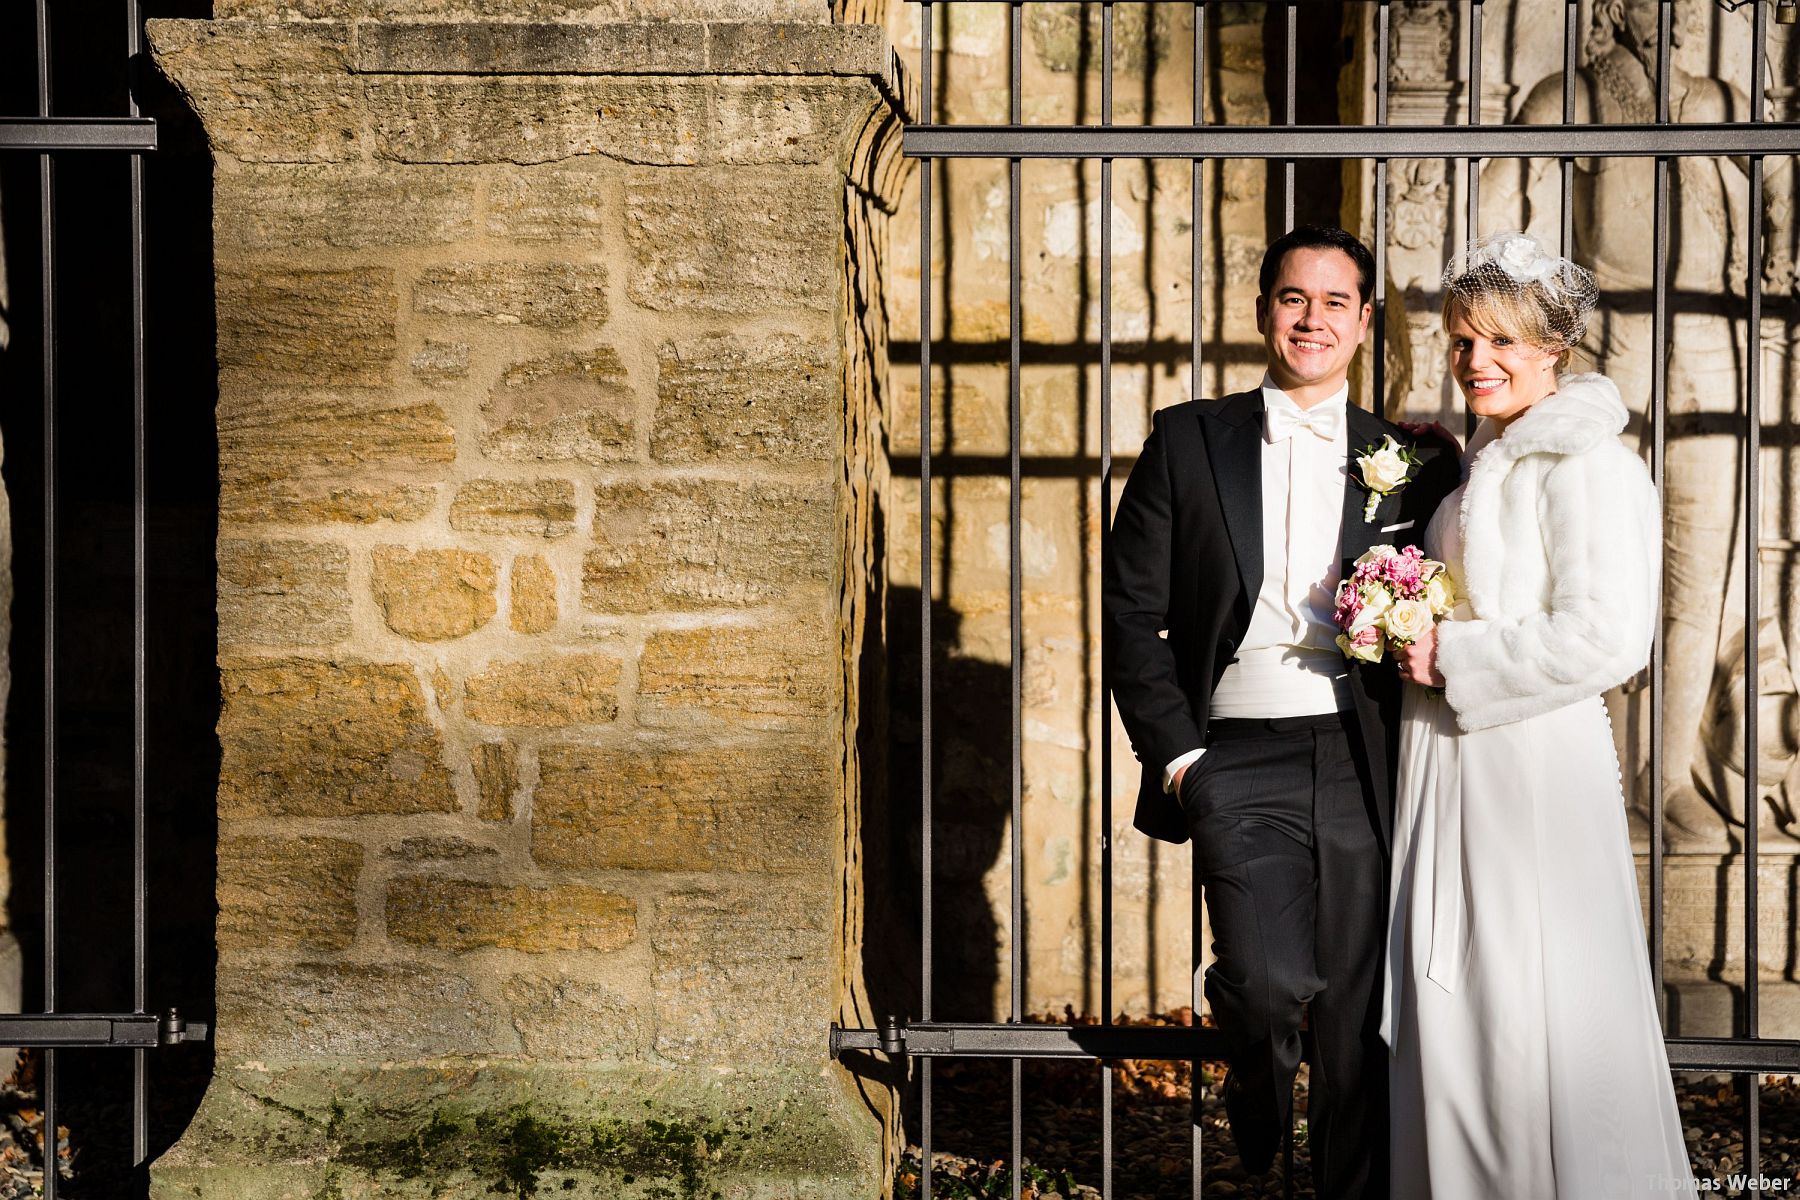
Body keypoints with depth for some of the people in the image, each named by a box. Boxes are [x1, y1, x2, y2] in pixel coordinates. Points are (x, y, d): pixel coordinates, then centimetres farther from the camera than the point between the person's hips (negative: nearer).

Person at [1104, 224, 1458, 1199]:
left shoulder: (1414, 460, 10)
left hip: (1363, 762, 2)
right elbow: (1129, 605, 4)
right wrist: (1173, 753, -3)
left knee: (1359, 1008, 5)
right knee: (1267, 981, -16)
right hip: (1238, 759, -1)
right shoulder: (1188, 441, 7)